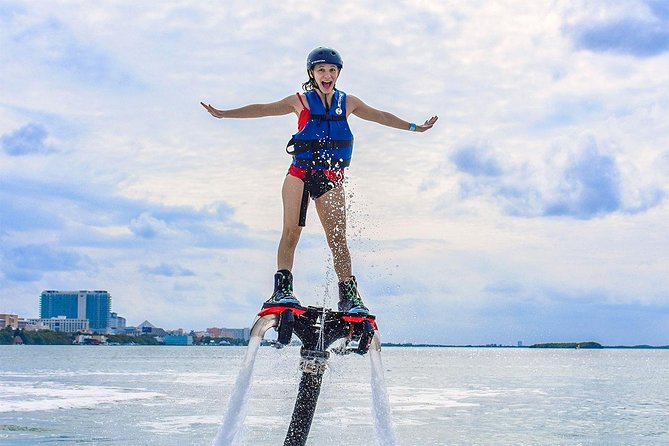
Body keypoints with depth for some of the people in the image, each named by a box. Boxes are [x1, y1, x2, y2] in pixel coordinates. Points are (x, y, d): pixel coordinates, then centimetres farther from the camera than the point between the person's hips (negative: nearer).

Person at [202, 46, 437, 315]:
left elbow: (381, 117, 22)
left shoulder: (347, 102, 14)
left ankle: (349, 295, -6)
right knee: (291, 231, -12)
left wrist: (413, 127, 22)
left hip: (331, 177, 1)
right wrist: (223, 114, -1)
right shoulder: (301, 101, 7)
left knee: (337, 238, -6)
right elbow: (262, 109, 4)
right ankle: (282, 288, -15)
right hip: (300, 172, -1)